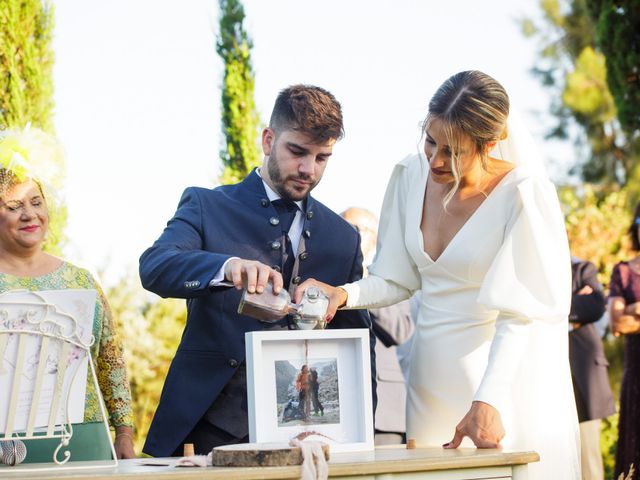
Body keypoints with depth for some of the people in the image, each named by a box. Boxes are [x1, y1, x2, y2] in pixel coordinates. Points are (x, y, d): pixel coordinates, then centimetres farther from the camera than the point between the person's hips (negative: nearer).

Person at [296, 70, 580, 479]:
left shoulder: (524, 194, -15)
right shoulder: (411, 176, 1)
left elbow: (518, 313, -18)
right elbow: (398, 280, 7)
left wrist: (488, 400, -27)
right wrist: (344, 294, -12)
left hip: (507, 373, -4)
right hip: (433, 375, 5)